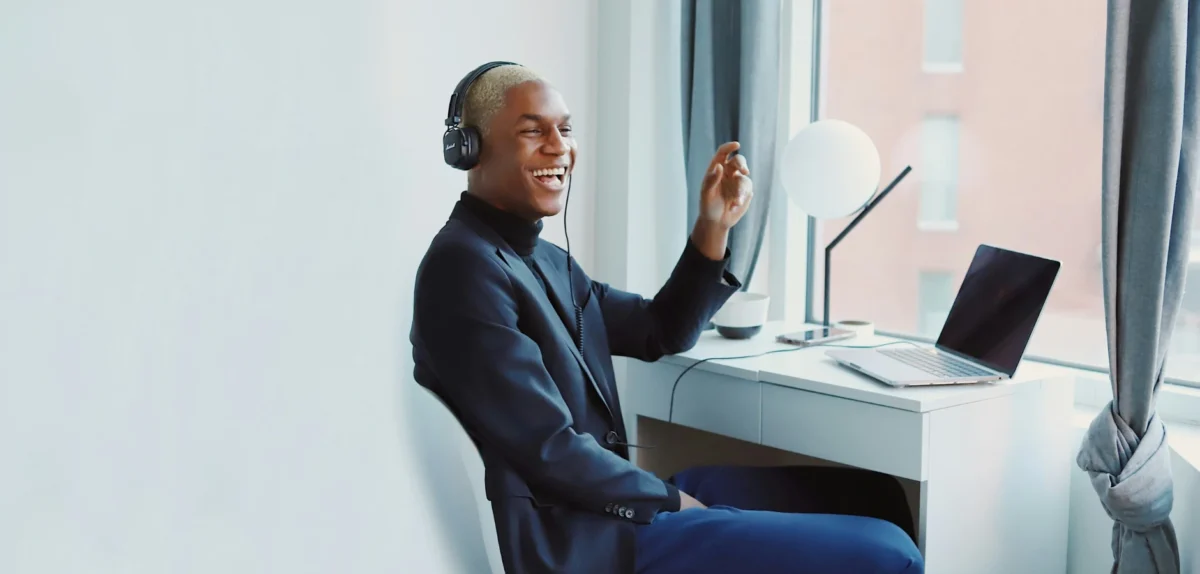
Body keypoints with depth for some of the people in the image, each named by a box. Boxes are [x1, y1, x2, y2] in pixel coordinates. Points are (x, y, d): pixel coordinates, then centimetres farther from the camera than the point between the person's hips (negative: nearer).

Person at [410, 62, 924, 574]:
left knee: (872, 494, 13)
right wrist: (670, 498, -7)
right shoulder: (464, 266, -16)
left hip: (610, 498, 10)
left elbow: (662, 332, 21)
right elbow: (551, 453, -20)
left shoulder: (541, 257, 14)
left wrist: (713, 227, 7)